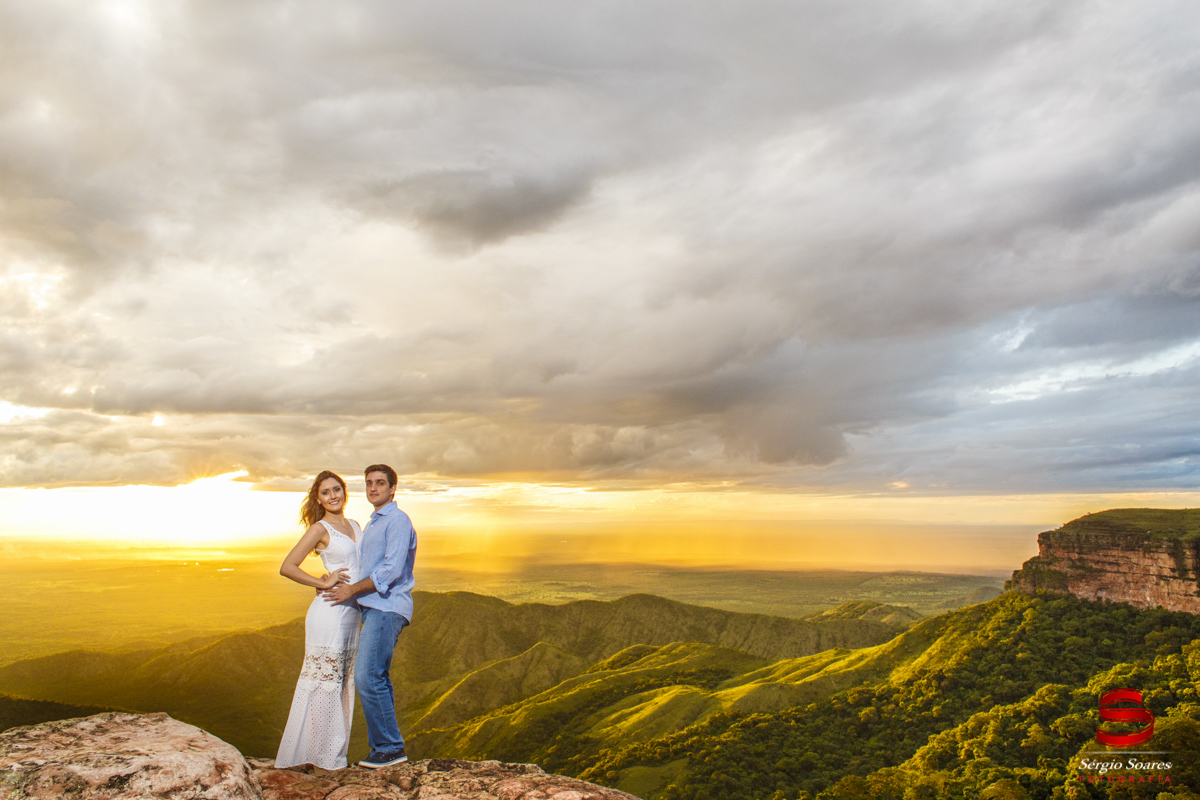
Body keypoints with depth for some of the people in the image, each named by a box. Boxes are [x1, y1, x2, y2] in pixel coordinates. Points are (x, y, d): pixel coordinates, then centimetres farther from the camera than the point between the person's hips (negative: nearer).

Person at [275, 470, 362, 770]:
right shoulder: (320, 528, -5)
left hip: (352, 613, 7)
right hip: (330, 612, -7)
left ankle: (333, 751, 24)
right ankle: (316, 752, 12)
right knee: (323, 681, -1)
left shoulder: (355, 526, 15)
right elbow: (287, 567, -11)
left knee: (344, 682, 13)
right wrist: (323, 583, -12)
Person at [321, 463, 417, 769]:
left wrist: (353, 590, -11)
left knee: (368, 677, -13)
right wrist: (337, 581, 17)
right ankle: (385, 746, 17)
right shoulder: (373, 524, 23)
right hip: (374, 608, 10)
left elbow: (392, 569, -18)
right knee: (378, 680, 11)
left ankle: (389, 746, -4)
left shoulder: (398, 520, -9)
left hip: (387, 608, -10)